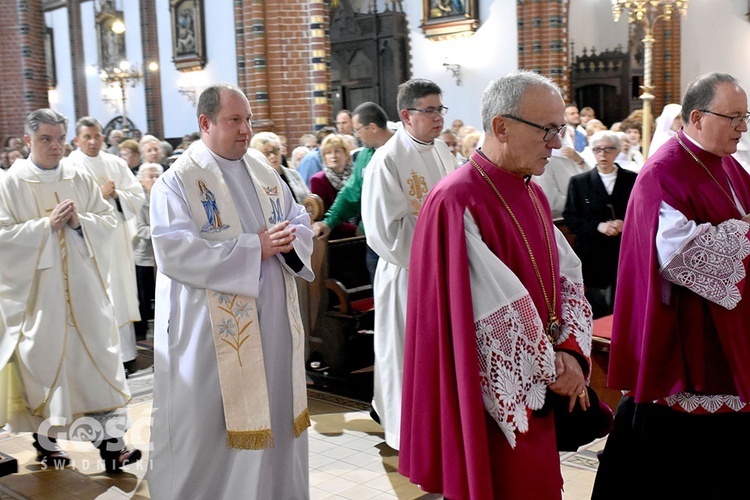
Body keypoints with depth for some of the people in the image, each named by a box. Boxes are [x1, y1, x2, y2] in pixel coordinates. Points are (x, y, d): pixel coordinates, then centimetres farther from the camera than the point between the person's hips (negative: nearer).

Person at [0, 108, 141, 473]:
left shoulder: (80, 179, 9)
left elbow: (109, 220, 8)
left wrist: (80, 221, -11)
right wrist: (47, 225, -16)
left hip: (83, 286, 3)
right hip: (37, 288, -3)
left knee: (98, 354, -2)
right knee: (44, 359, 4)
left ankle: (111, 442, 0)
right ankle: (45, 441, 21)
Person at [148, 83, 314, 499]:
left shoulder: (264, 171, 11)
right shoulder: (178, 181, -8)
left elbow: (301, 223, 13)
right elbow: (174, 252, -20)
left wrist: (289, 241, -12)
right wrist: (254, 247, -20)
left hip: (273, 321, 6)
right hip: (211, 330, -5)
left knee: (273, 414, 14)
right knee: (208, 424, 4)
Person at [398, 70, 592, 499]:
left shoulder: (534, 195, 8)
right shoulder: (457, 201, -20)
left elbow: (569, 276, 6)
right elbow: (495, 309, -23)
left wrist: (572, 351, -9)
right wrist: (549, 368, -13)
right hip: (493, 403, -8)